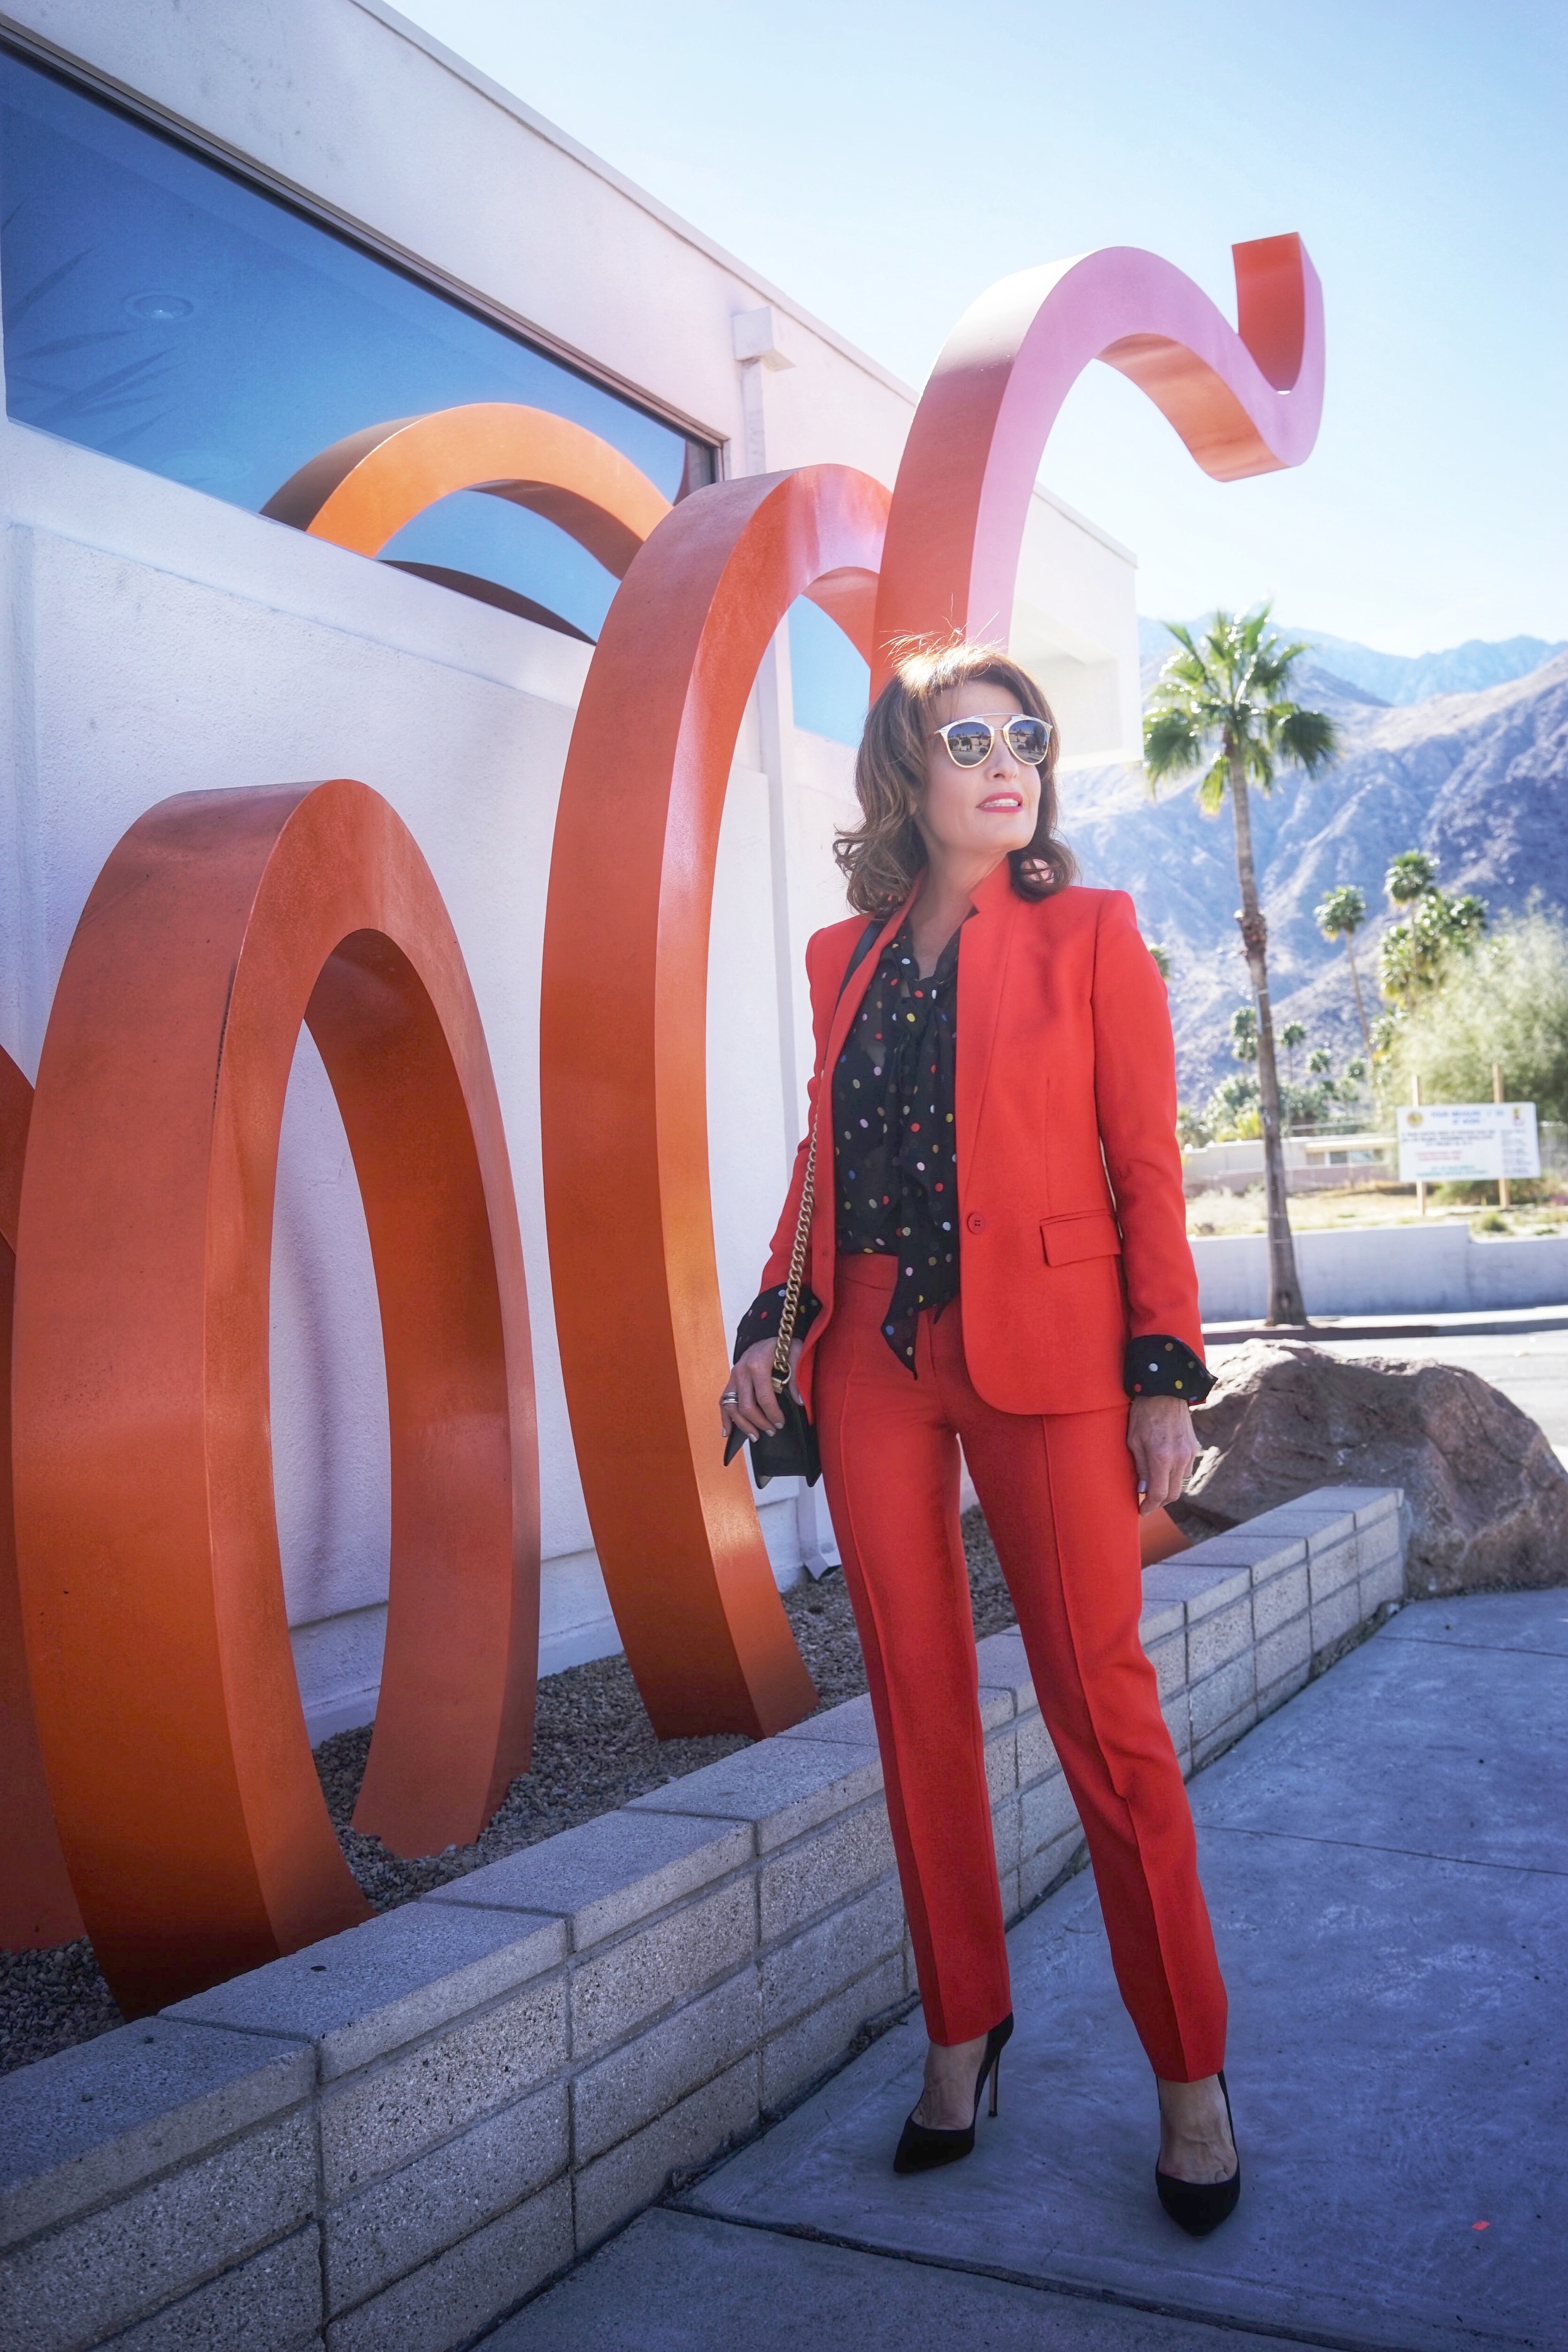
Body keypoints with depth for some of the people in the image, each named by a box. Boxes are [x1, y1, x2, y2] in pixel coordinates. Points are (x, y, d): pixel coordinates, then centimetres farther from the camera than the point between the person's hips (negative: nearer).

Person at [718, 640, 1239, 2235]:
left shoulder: (1090, 934, 2)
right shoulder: (842, 957, 12)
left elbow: (1148, 1166, -2)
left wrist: (1166, 1374, -7)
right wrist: (773, 1323, 4)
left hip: (1044, 1354, -3)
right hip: (874, 1364, 4)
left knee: (1098, 1703, 0)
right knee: (916, 1703, 9)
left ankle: (1190, 2077, 17)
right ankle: (960, 2032, 27)